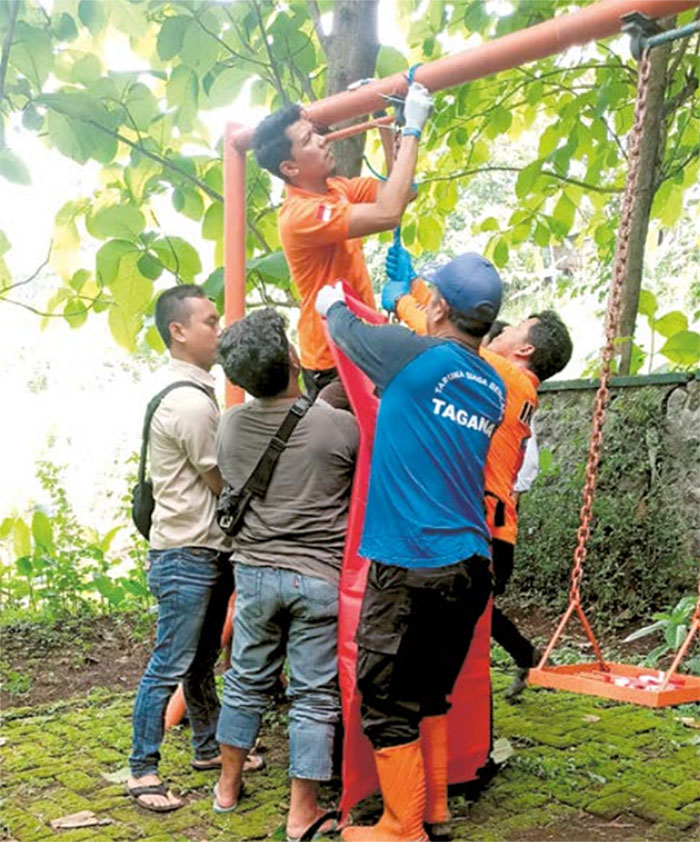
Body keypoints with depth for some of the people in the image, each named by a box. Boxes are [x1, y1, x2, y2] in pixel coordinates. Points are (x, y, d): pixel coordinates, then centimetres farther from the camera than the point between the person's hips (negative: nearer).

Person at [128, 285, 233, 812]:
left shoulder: (195, 393, 13)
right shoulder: (190, 402, -19)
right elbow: (223, 483, -14)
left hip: (207, 550, 10)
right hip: (187, 555, -10)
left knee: (203, 659, 20)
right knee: (170, 666, -3)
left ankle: (208, 748, 33)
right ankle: (142, 772, 6)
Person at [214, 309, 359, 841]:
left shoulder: (231, 426, -2)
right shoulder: (339, 426, -15)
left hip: (254, 572, 4)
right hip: (319, 577, -4)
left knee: (247, 682, 20)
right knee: (314, 697, 5)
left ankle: (229, 785, 34)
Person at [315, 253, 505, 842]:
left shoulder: (416, 355, -10)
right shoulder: (494, 390, 10)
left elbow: (344, 328, 9)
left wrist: (332, 300, 30)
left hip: (409, 565, -7)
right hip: (470, 566, 7)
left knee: (388, 705, 4)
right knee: (432, 694, 21)